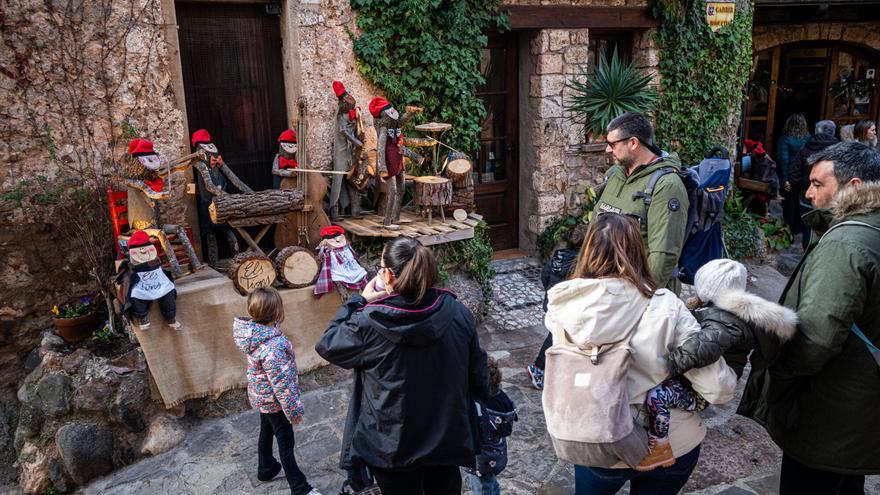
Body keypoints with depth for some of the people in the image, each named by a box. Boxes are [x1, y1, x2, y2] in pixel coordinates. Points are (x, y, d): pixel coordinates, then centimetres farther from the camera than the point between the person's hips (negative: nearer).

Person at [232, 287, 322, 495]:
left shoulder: (255, 331, -13)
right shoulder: (272, 346, -37)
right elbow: (281, 384, -28)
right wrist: (294, 410, -19)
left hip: (262, 397, 8)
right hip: (274, 400, -8)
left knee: (266, 431, 28)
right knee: (286, 442, 8)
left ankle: (266, 468, 52)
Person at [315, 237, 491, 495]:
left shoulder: (369, 323, -24)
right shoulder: (457, 312, -14)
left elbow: (327, 345, -5)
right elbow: (477, 369, -2)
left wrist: (359, 301, -3)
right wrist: (485, 400, 16)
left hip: (394, 444, -2)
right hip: (448, 437, 3)